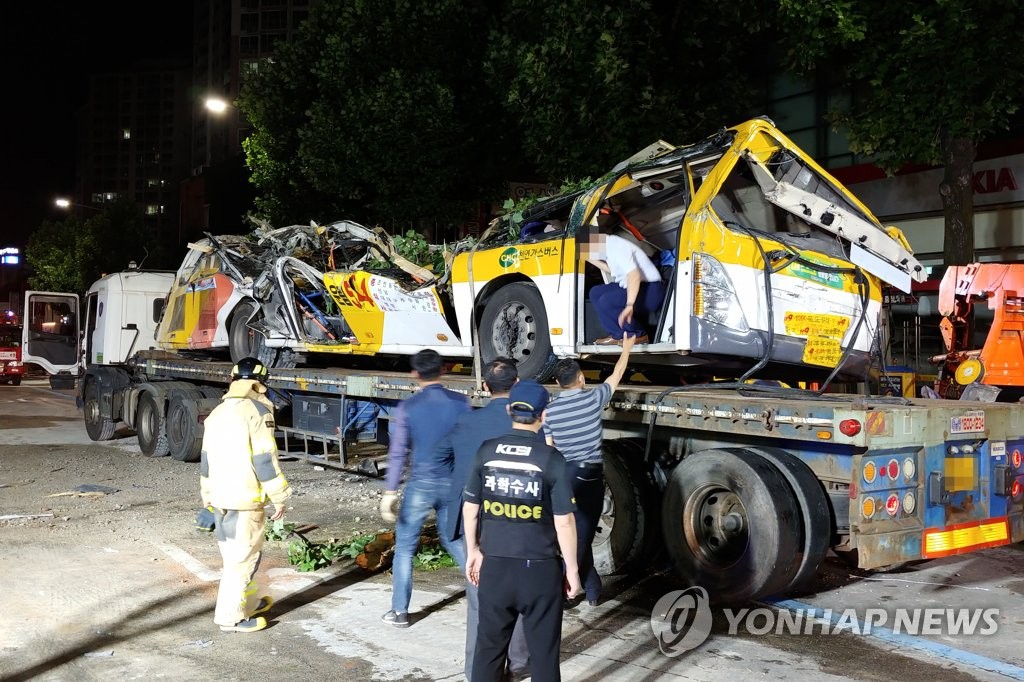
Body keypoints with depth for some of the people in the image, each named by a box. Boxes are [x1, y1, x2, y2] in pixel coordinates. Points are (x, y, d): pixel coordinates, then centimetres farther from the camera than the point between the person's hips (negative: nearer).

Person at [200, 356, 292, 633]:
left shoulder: (217, 413, 15)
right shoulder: (257, 410, -10)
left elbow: (206, 460, 19)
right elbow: (265, 459, -15)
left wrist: (207, 495, 28)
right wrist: (279, 497, -9)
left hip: (219, 498, 8)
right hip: (245, 499, -8)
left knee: (233, 554, 19)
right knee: (242, 557, 0)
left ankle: (249, 602, 33)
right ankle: (230, 617, 4)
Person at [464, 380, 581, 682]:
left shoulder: (486, 451, -3)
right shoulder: (552, 458, -12)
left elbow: (470, 509, 4)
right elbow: (564, 522, -10)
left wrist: (473, 551, 18)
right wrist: (572, 569, 1)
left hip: (494, 564, 3)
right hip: (539, 568, -3)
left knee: (489, 646, 17)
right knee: (543, 651, 12)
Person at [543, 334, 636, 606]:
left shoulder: (550, 410, -2)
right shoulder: (593, 398, -7)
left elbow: (548, 450, 1)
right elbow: (616, 376, 10)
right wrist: (626, 349, 25)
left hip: (563, 474, 3)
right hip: (589, 473, -2)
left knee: (578, 533, 14)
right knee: (582, 535, 4)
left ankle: (592, 590, 21)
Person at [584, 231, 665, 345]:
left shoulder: (617, 247, -21)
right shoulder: (609, 246, 8)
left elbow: (634, 275, -32)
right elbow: (612, 270, 24)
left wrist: (629, 305, -41)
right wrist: (591, 259, 15)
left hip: (650, 290, -11)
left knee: (606, 301, -25)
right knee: (596, 293, 8)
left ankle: (639, 334, -8)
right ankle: (618, 334, 3)